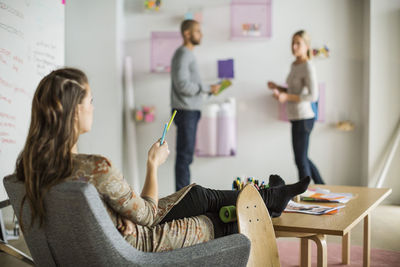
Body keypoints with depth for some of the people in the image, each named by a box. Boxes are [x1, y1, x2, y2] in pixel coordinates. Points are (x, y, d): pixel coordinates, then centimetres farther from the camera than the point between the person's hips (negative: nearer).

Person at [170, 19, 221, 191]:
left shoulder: (188, 54, 19)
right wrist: (208, 89, -16)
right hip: (185, 111, -10)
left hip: (191, 111, 10)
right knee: (185, 154, -8)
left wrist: (208, 89, 10)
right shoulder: (182, 55, -12)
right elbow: (182, 85, -22)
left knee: (187, 154, 12)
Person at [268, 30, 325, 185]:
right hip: (296, 118, 9)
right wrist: (278, 88, 7)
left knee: (301, 159, -1)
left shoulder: (308, 66, -14)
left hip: (303, 118, -9)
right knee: (303, 159, 18)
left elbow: (313, 96, -19)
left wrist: (287, 97, -21)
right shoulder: (294, 65, 12)